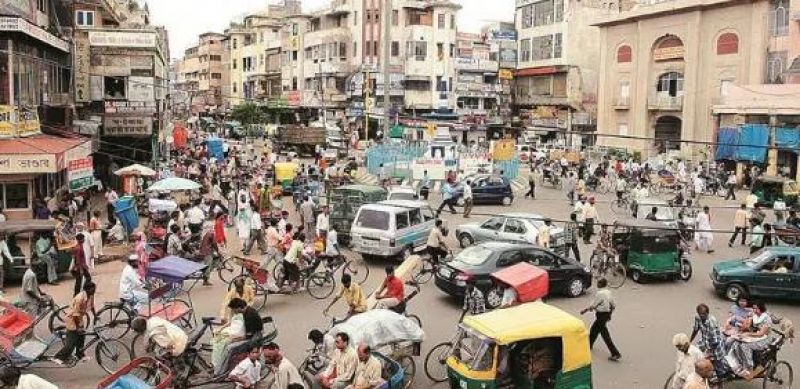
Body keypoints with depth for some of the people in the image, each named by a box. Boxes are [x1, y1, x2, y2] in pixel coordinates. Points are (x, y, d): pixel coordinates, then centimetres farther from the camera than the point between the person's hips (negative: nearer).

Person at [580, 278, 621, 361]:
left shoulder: (599, 293, -21)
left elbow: (593, 305, -17)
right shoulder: (608, 292, 4)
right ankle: (589, 345, 42)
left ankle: (616, 354, -5)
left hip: (601, 315, -9)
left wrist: (585, 310, -1)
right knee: (594, 329, 25)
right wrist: (609, 314, 23)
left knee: (605, 334, -5)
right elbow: (613, 306, 9)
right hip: (607, 314, 9)